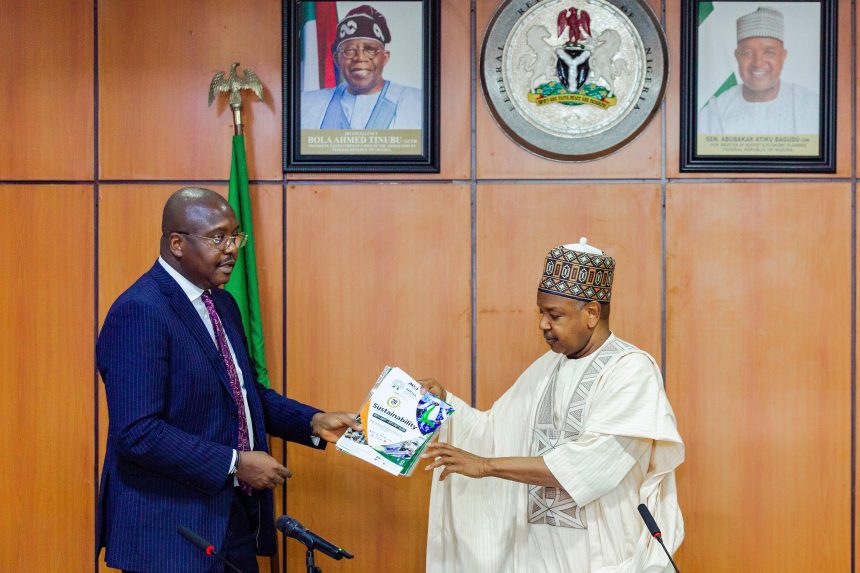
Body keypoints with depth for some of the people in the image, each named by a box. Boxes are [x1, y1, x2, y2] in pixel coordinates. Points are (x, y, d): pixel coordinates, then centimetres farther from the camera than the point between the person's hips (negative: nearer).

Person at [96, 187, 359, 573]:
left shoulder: (223, 305, 11)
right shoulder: (140, 312, -18)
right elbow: (137, 433, -24)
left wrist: (315, 422, 6)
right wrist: (234, 463, -20)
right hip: (172, 528, -8)